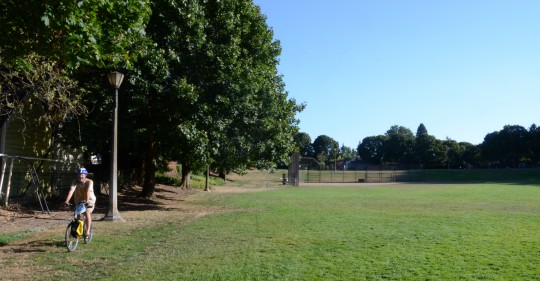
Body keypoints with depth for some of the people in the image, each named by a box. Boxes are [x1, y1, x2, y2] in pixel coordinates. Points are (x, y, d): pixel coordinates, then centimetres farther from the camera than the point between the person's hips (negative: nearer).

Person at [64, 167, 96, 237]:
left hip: (89, 200, -4)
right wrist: (67, 201, -40)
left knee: (87, 213, -21)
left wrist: (86, 200, -49)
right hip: (79, 200, 4)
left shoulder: (89, 182, -22)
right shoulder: (75, 182, -15)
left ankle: (88, 231, -14)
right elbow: (71, 190, -29)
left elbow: (88, 191, -36)